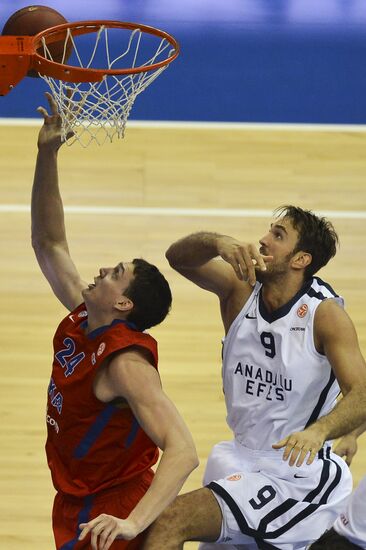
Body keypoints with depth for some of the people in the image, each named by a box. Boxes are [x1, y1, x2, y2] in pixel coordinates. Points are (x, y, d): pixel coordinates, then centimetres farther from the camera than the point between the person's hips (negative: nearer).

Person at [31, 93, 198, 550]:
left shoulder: (126, 362, -26)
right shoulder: (81, 320, -2)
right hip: (78, 508, 9)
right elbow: (48, 244, 9)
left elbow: (182, 451, -35)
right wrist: (46, 156, -1)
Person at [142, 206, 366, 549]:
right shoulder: (241, 289, -1)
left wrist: (317, 431, -46)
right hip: (241, 460, 7)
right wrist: (219, 244, -33)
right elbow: (178, 256, -12)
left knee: (171, 521, -22)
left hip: (298, 479, -7)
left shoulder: (324, 313, -16)